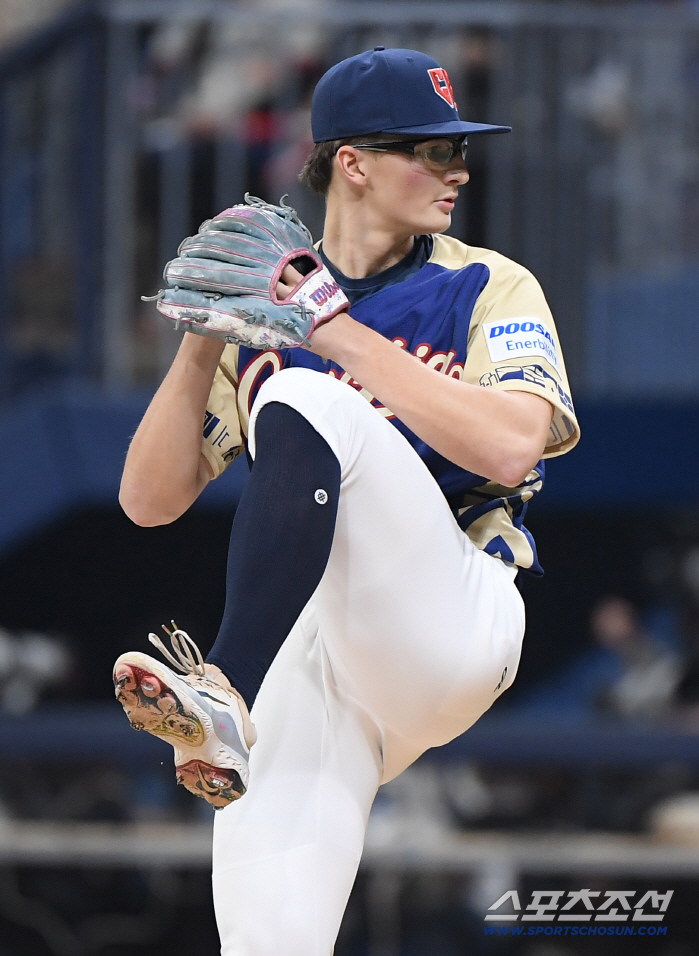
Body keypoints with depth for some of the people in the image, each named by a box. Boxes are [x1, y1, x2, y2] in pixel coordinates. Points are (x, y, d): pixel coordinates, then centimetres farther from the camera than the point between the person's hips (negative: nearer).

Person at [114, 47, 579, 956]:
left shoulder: (487, 289, 7)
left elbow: (510, 447, -13)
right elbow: (151, 500, 11)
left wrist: (341, 336, -13)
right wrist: (203, 345, -3)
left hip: (454, 623, -3)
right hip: (314, 661, 3)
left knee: (302, 403, -25)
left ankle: (226, 697, -32)